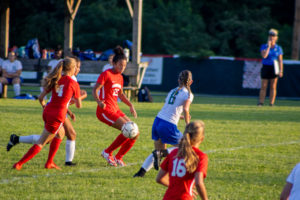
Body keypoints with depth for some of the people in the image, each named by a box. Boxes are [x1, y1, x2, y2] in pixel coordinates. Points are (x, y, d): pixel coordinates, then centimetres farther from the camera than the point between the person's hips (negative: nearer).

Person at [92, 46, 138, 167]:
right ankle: (107, 152, -8)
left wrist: (130, 105, 18)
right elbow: (95, 90, -12)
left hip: (115, 110, 8)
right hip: (105, 110, -8)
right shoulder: (106, 74, -7)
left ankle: (118, 158, 12)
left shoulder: (120, 77, 16)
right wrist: (99, 102, -30)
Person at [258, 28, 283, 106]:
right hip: (266, 67, 0)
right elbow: (264, 55, -14)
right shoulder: (264, 46, 4)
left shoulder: (278, 48, 6)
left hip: (274, 68, 0)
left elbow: (280, 60, 4)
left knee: (273, 87, 1)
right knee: (263, 86, -2)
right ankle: (260, 102, -1)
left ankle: (271, 103, 3)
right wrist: (268, 46, -11)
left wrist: (281, 71, -5)